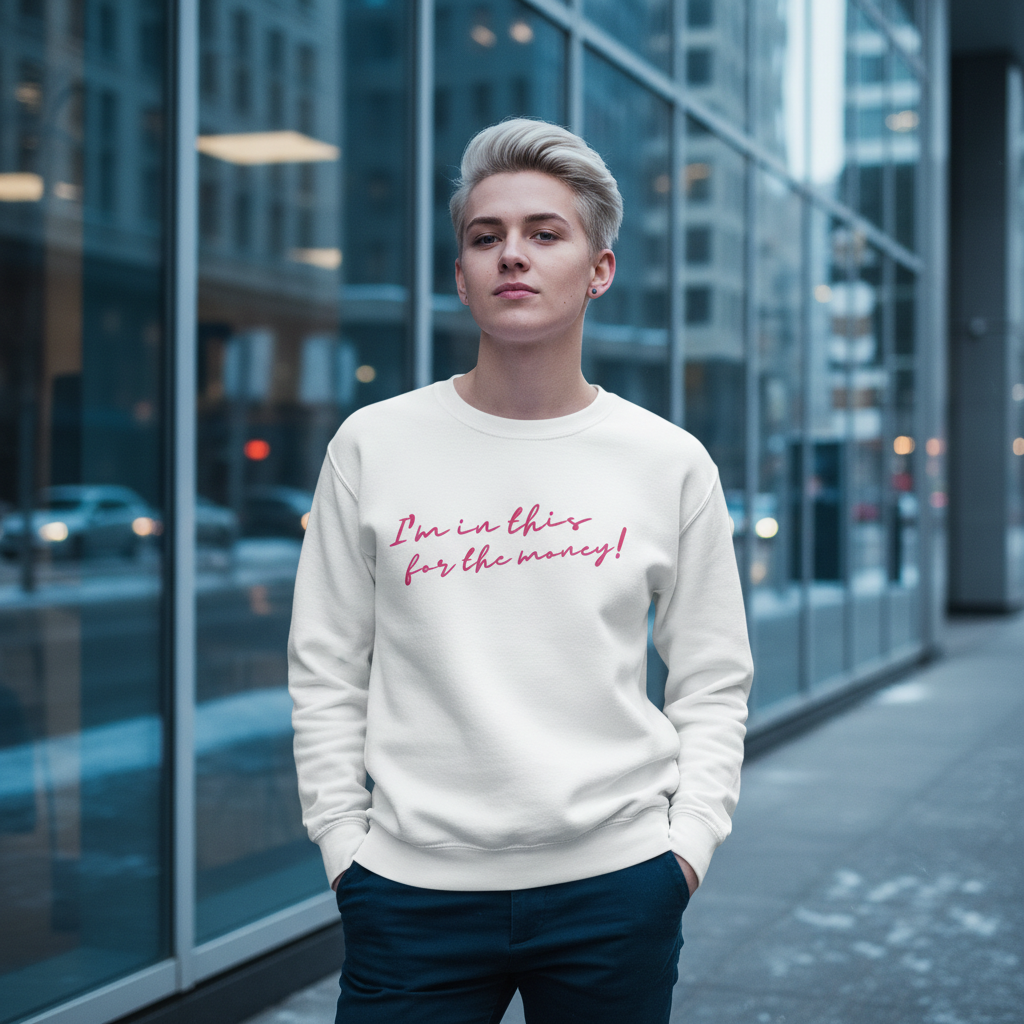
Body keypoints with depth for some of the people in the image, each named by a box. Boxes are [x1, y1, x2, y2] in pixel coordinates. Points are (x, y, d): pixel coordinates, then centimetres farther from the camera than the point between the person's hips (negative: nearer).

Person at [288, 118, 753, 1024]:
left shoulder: (671, 464, 2)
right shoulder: (373, 447, 1)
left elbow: (713, 684, 7)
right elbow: (326, 672, 4)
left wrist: (688, 845, -2)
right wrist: (344, 847, 0)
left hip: (616, 886, 1)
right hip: (413, 890, 0)